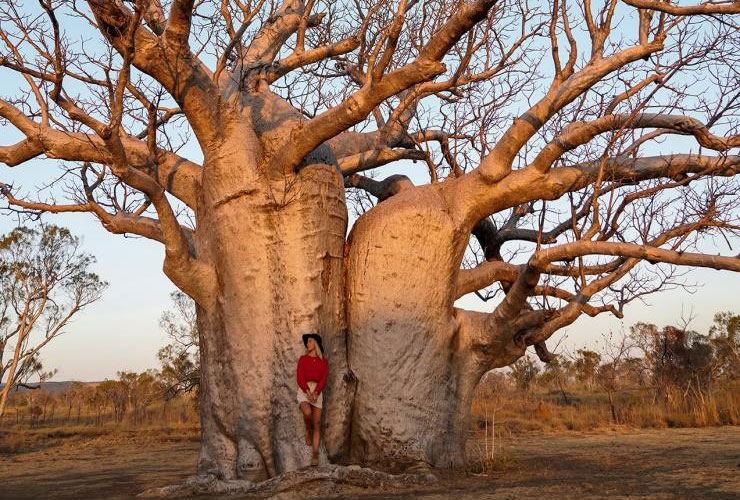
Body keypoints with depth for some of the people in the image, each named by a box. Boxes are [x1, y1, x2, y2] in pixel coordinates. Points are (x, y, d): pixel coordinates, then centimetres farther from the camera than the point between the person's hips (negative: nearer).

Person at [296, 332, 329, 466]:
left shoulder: (324, 361, 9)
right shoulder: (302, 359, 7)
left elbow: (323, 380, -1)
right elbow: (300, 377, -3)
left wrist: (315, 393, -18)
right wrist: (308, 392, -18)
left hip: (317, 393, 1)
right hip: (303, 392, -1)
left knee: (316, 425, -6)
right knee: (307, 413, -33)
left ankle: (315, 455, -1)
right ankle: (308, 430, -1)